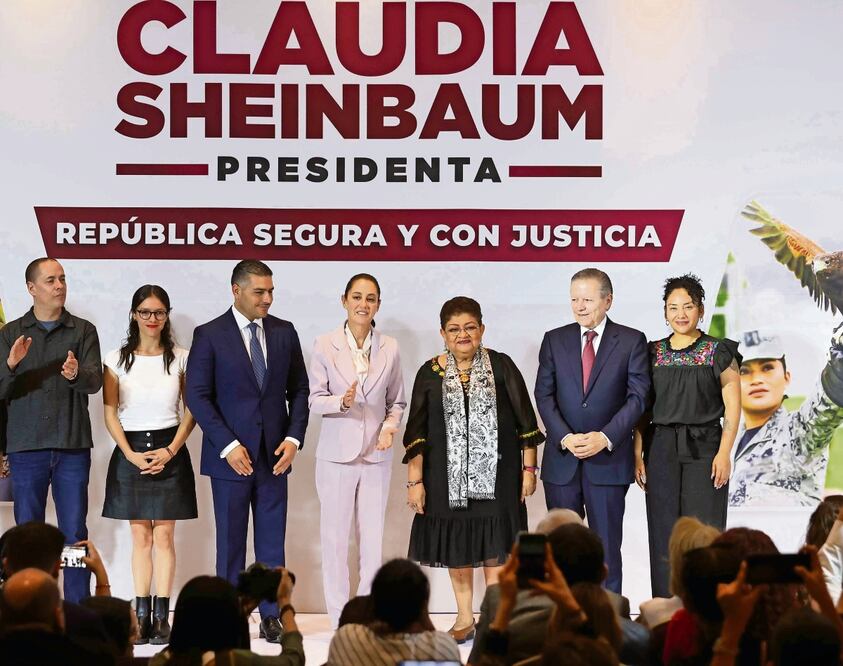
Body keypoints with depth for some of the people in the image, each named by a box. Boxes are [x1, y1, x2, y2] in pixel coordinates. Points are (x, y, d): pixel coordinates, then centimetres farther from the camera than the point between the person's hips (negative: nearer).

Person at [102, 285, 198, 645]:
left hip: (169, 452, -1)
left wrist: (170, 450, -9)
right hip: (130, 451, 1)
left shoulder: (180, 358, 2)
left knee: (164, 537, -1)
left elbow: (191, 410, 2)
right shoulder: (117, 359, 3)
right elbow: (110, 413, 1)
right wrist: (131, 454, -9)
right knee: (140, 537, 4)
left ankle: (161, 618, 1)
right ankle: (141, 616, 6)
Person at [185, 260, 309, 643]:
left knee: (272, 540, 5)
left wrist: (294, 438, -4)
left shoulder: (284, 333, 6)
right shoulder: (209, 335, -5)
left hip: (274, 454, 3)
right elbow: (197, 396, -7)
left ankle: (271, 616, 11)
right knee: (231, 542, 4)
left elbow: (298, 390, 10)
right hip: (231, 454, -3)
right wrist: (228, 445, -14)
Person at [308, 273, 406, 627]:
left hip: (376, 454, 2)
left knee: (373, 537, 3)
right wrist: (342, 401, -20)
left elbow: (397, 401, 13)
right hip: (337, 453, -2)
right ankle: (339, 618, 8)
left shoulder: (389, 348, 5)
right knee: (334, 537, 1)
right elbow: (315, 399, -1)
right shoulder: (325, 345, -1)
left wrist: (390, 427, -6)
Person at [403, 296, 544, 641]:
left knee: (495, 546, 2)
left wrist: (529, 468, -1)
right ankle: (464, 617, 21)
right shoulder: (430, 373, 1)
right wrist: (414, 481, -3)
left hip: (496, 472, -1)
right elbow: (416, 433, 2)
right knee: (456, 547, 9)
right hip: (449, 474, 1)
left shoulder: (501, 366, -1)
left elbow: (525, 421, 2)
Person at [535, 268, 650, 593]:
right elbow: (544, 395, 3)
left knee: (607, 547, 1)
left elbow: (637, 396, -4)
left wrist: (606, 437, -15)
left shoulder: (632, 341, 2)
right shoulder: (555, 340, 8)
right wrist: (565, 437, -12)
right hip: (562, 460, 2)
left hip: (608, 460, -2)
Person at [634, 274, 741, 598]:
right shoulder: (653, 353, 9)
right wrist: (638, 454, 2)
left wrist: (724, 453, -11)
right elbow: (642, 409, 10)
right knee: (665, 535, 3)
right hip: (661, 449, 3)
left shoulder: (719, 352, 1)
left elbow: (732, 408, -2)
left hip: (704, 449, -3)